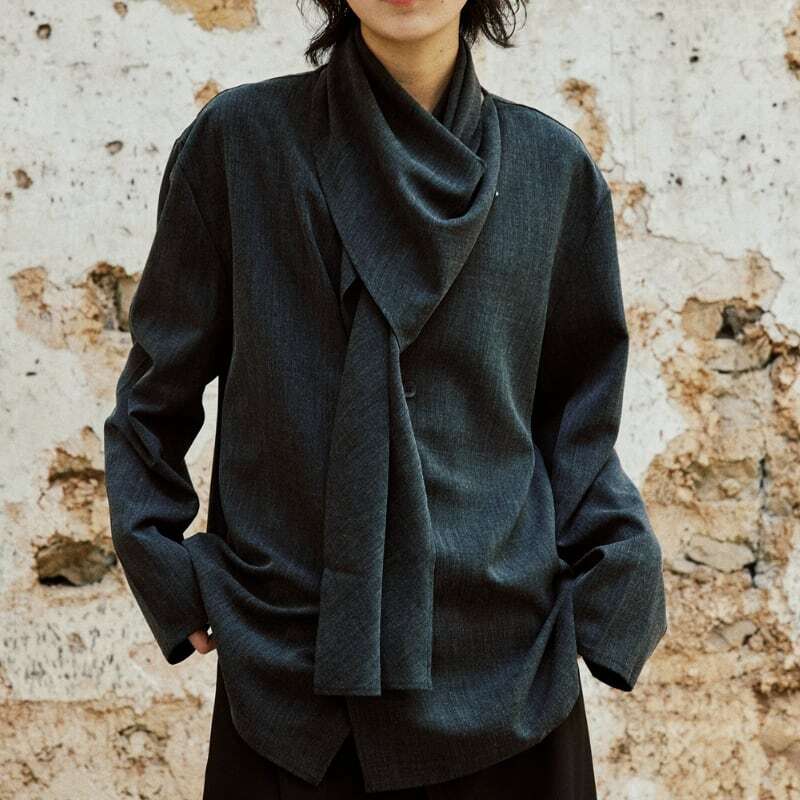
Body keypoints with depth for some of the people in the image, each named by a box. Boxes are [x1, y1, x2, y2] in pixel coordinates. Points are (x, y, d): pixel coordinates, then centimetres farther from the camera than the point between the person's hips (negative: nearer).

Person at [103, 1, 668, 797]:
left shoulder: (552, 166, 2)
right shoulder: (240, 140, -2)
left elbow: (576, 404, 10)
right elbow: (160, 383, 5)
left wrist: (607, 589, 0)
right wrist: (165, 568, -1)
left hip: (503, 662, 2)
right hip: (289, 664, -1)